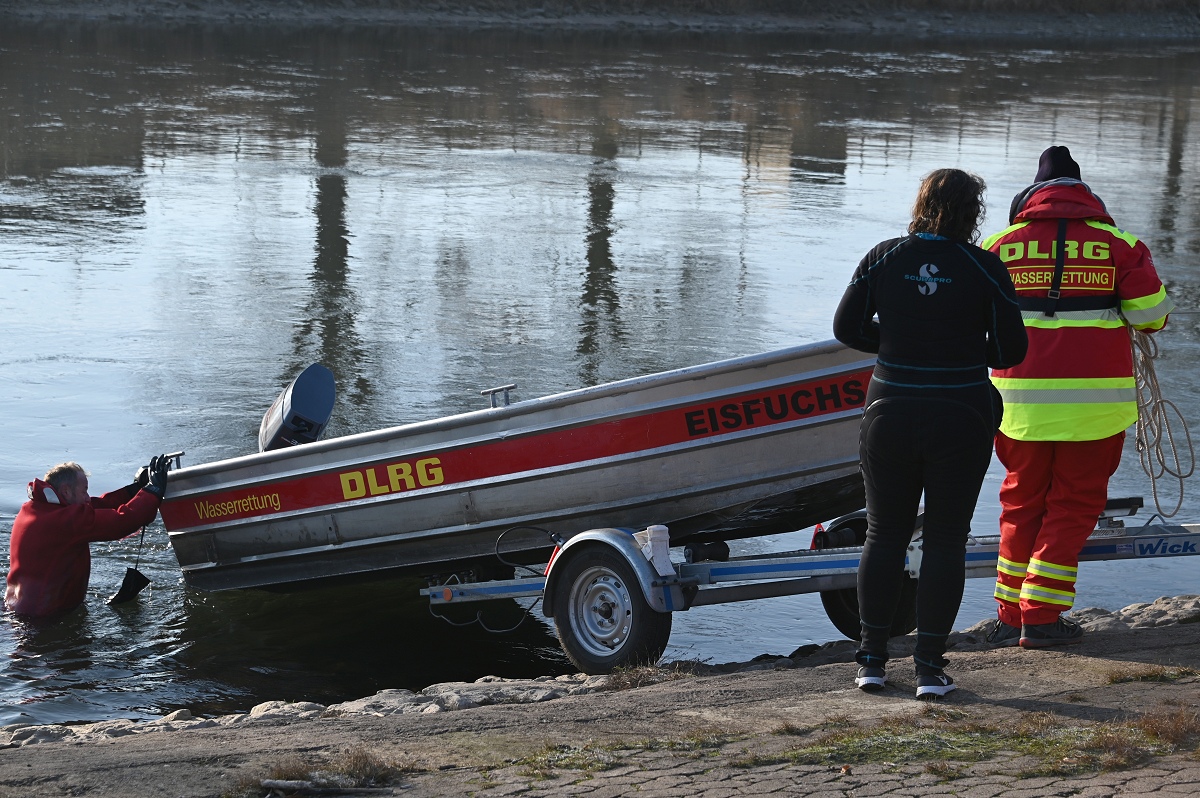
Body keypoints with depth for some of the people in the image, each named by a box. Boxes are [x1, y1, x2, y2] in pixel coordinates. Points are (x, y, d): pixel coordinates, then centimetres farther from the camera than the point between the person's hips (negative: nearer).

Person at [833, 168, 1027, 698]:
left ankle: (872, 660, 14)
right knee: (945, 541, 6)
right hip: (961, 420, -2)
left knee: (884, 535, 13)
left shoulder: (883, 258, -2)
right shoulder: (985, 269, -8)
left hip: (889, 416, 2)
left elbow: (847, 328, 3)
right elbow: (1010, 350, -5)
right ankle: (930, 667, 5)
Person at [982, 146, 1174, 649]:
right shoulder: (1118, 245, 0)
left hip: (1021, 399, 2)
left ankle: (1010, 616, 17)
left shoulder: (1000, 246, 4)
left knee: (1021, 502, 16)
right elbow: (1151, 314, -3)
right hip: (1096, 399, -2)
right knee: (1072, 504, 8)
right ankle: (1042, 617, 4)